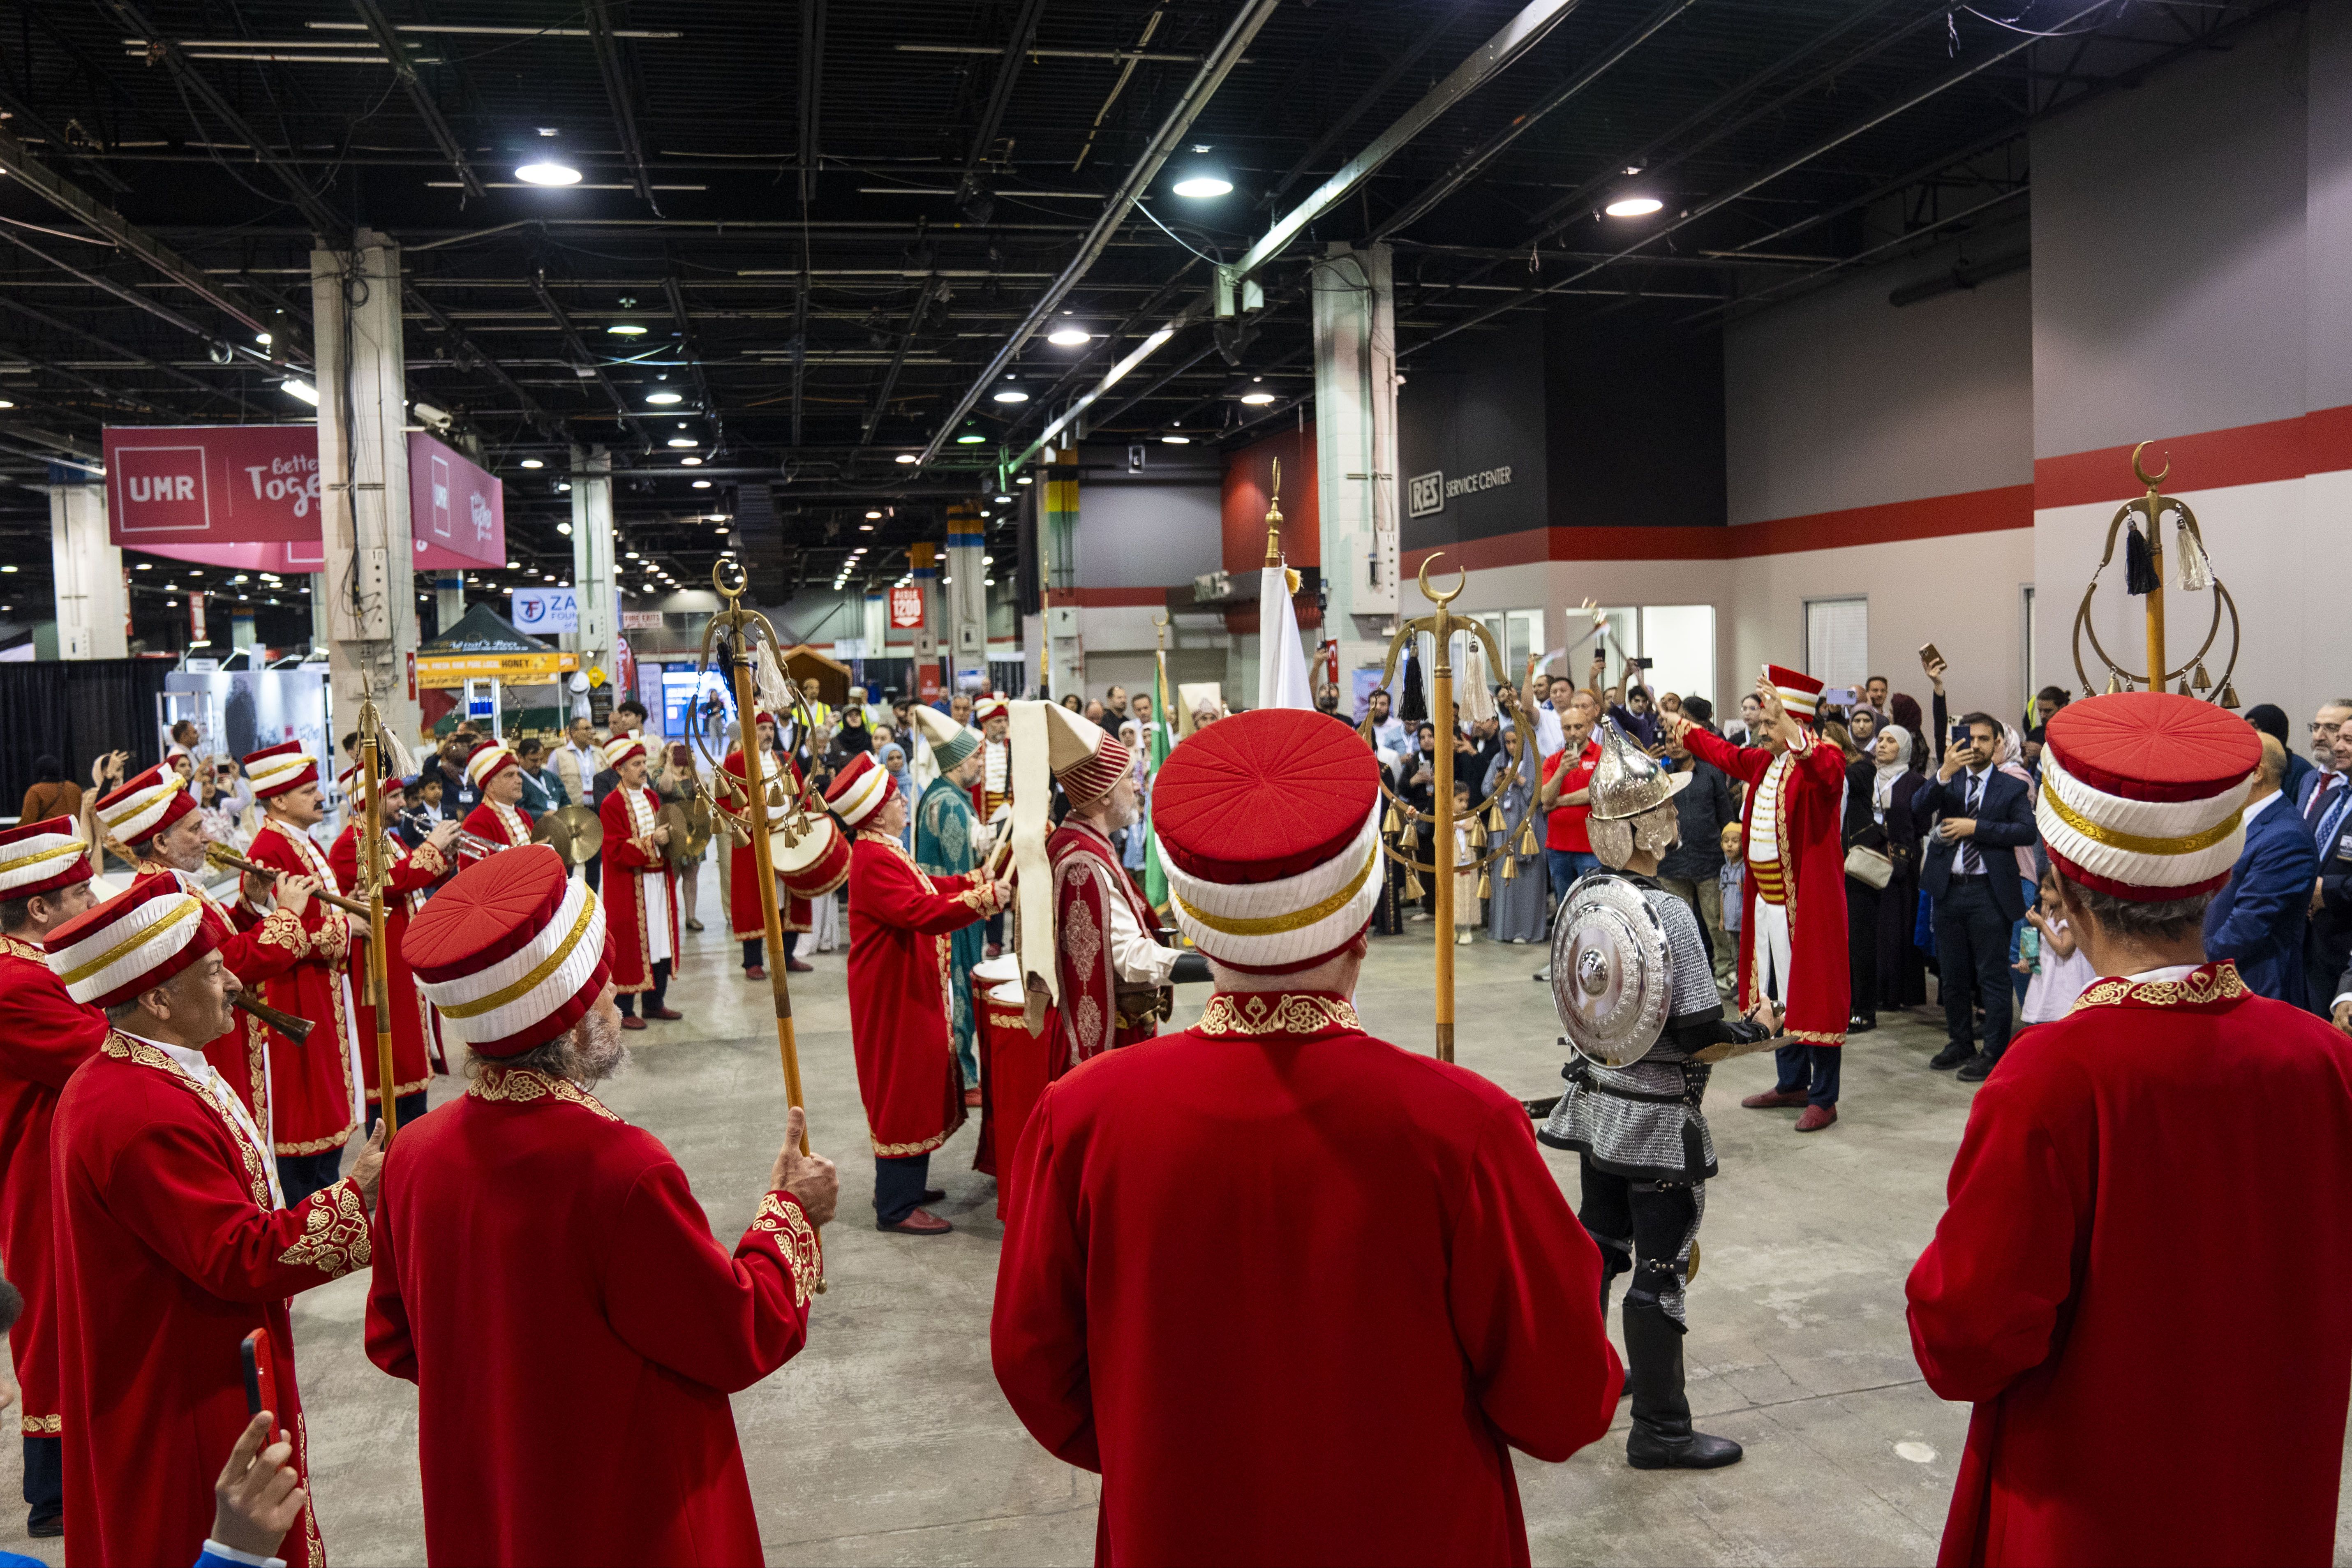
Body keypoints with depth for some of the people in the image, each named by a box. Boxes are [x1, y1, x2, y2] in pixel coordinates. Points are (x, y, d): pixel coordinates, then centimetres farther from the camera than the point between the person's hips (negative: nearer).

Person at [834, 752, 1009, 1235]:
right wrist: (984, 899, -35)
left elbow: (923, 888, 19)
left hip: (907, 987, 11)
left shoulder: (883, 852, 11)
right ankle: (897, 1207, 6)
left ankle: (903, 1185, 32)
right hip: (894, 993, -11)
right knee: (903, 1090, -3)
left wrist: (973, 881, 9)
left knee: (915, 1086, 19)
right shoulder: (874, 862, -24)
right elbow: (922, 913, -34)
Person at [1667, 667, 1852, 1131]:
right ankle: (1792, 1084, 30)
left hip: (1806, 901, -9)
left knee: (1812, 994, -3)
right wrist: (1680, 726, 40)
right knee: (1776, 994, 17)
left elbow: (1829, 773, -39)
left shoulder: (1822, 758, -14)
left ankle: (1824, 1099, 6)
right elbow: (1724, 753, 30)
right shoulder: (1763, 762, 10)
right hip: (1765, 899, 9)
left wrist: (1789, 727, -47)